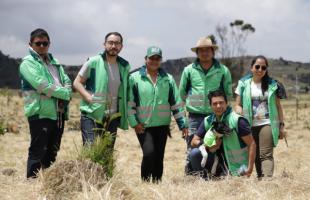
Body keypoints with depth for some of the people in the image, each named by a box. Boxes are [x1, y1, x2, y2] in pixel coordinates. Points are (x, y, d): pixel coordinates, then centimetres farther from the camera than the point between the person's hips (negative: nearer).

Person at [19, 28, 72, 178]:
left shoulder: (54, 62, 19)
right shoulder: (28, 63, -4)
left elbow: (67, 82, 12)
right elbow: (43, 86, -16)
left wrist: (64, 99, -8)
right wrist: (65, 93, -9)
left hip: (58, 113, 7)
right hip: (41, 113, -7)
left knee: (52, 152, 13)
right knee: (37, 152, -7)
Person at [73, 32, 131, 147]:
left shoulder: (124, 66, 7)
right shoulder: (93, 62, -6)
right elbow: (77, 83, -2)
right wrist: (89, 98, -17)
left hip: (113, 117, 5)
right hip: (91, 113, -4)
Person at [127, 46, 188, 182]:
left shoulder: (168, 79, 9)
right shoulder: (135, 78, 0)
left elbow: (176, 103, 10)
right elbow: (130, 102, 0)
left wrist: (182, 124, 6)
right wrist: (134, 123, -7)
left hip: (162, 125, 3)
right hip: (143, 126, -3)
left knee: (159, 157, 7)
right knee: (149, 153, -17)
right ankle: (145, 182, -2)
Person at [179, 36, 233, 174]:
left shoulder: (223, 70, 3)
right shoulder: (189, 70, 4)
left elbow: (228, 94, 12)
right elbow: (182, 93, 14)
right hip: (195, 116, 0)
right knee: (192, 151, -1)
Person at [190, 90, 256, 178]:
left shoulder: (237, 121, -16)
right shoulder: (208, 121, 0)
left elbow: (251, 144, -16)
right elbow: (194, 142, 5)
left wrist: (250, 169, -22)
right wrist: (208, 146, -16)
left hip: (237, 168, -4)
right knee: (195, 153, -14)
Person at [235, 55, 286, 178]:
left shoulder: (272, 84, 5)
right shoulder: (244, 84, 6)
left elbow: (278, 106, 9)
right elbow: (238, 105, 7)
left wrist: (281, 125, 6)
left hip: (267, 124, -2)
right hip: (250, 125, 2)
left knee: (266, 154, -13)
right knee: (255, 155, 6)